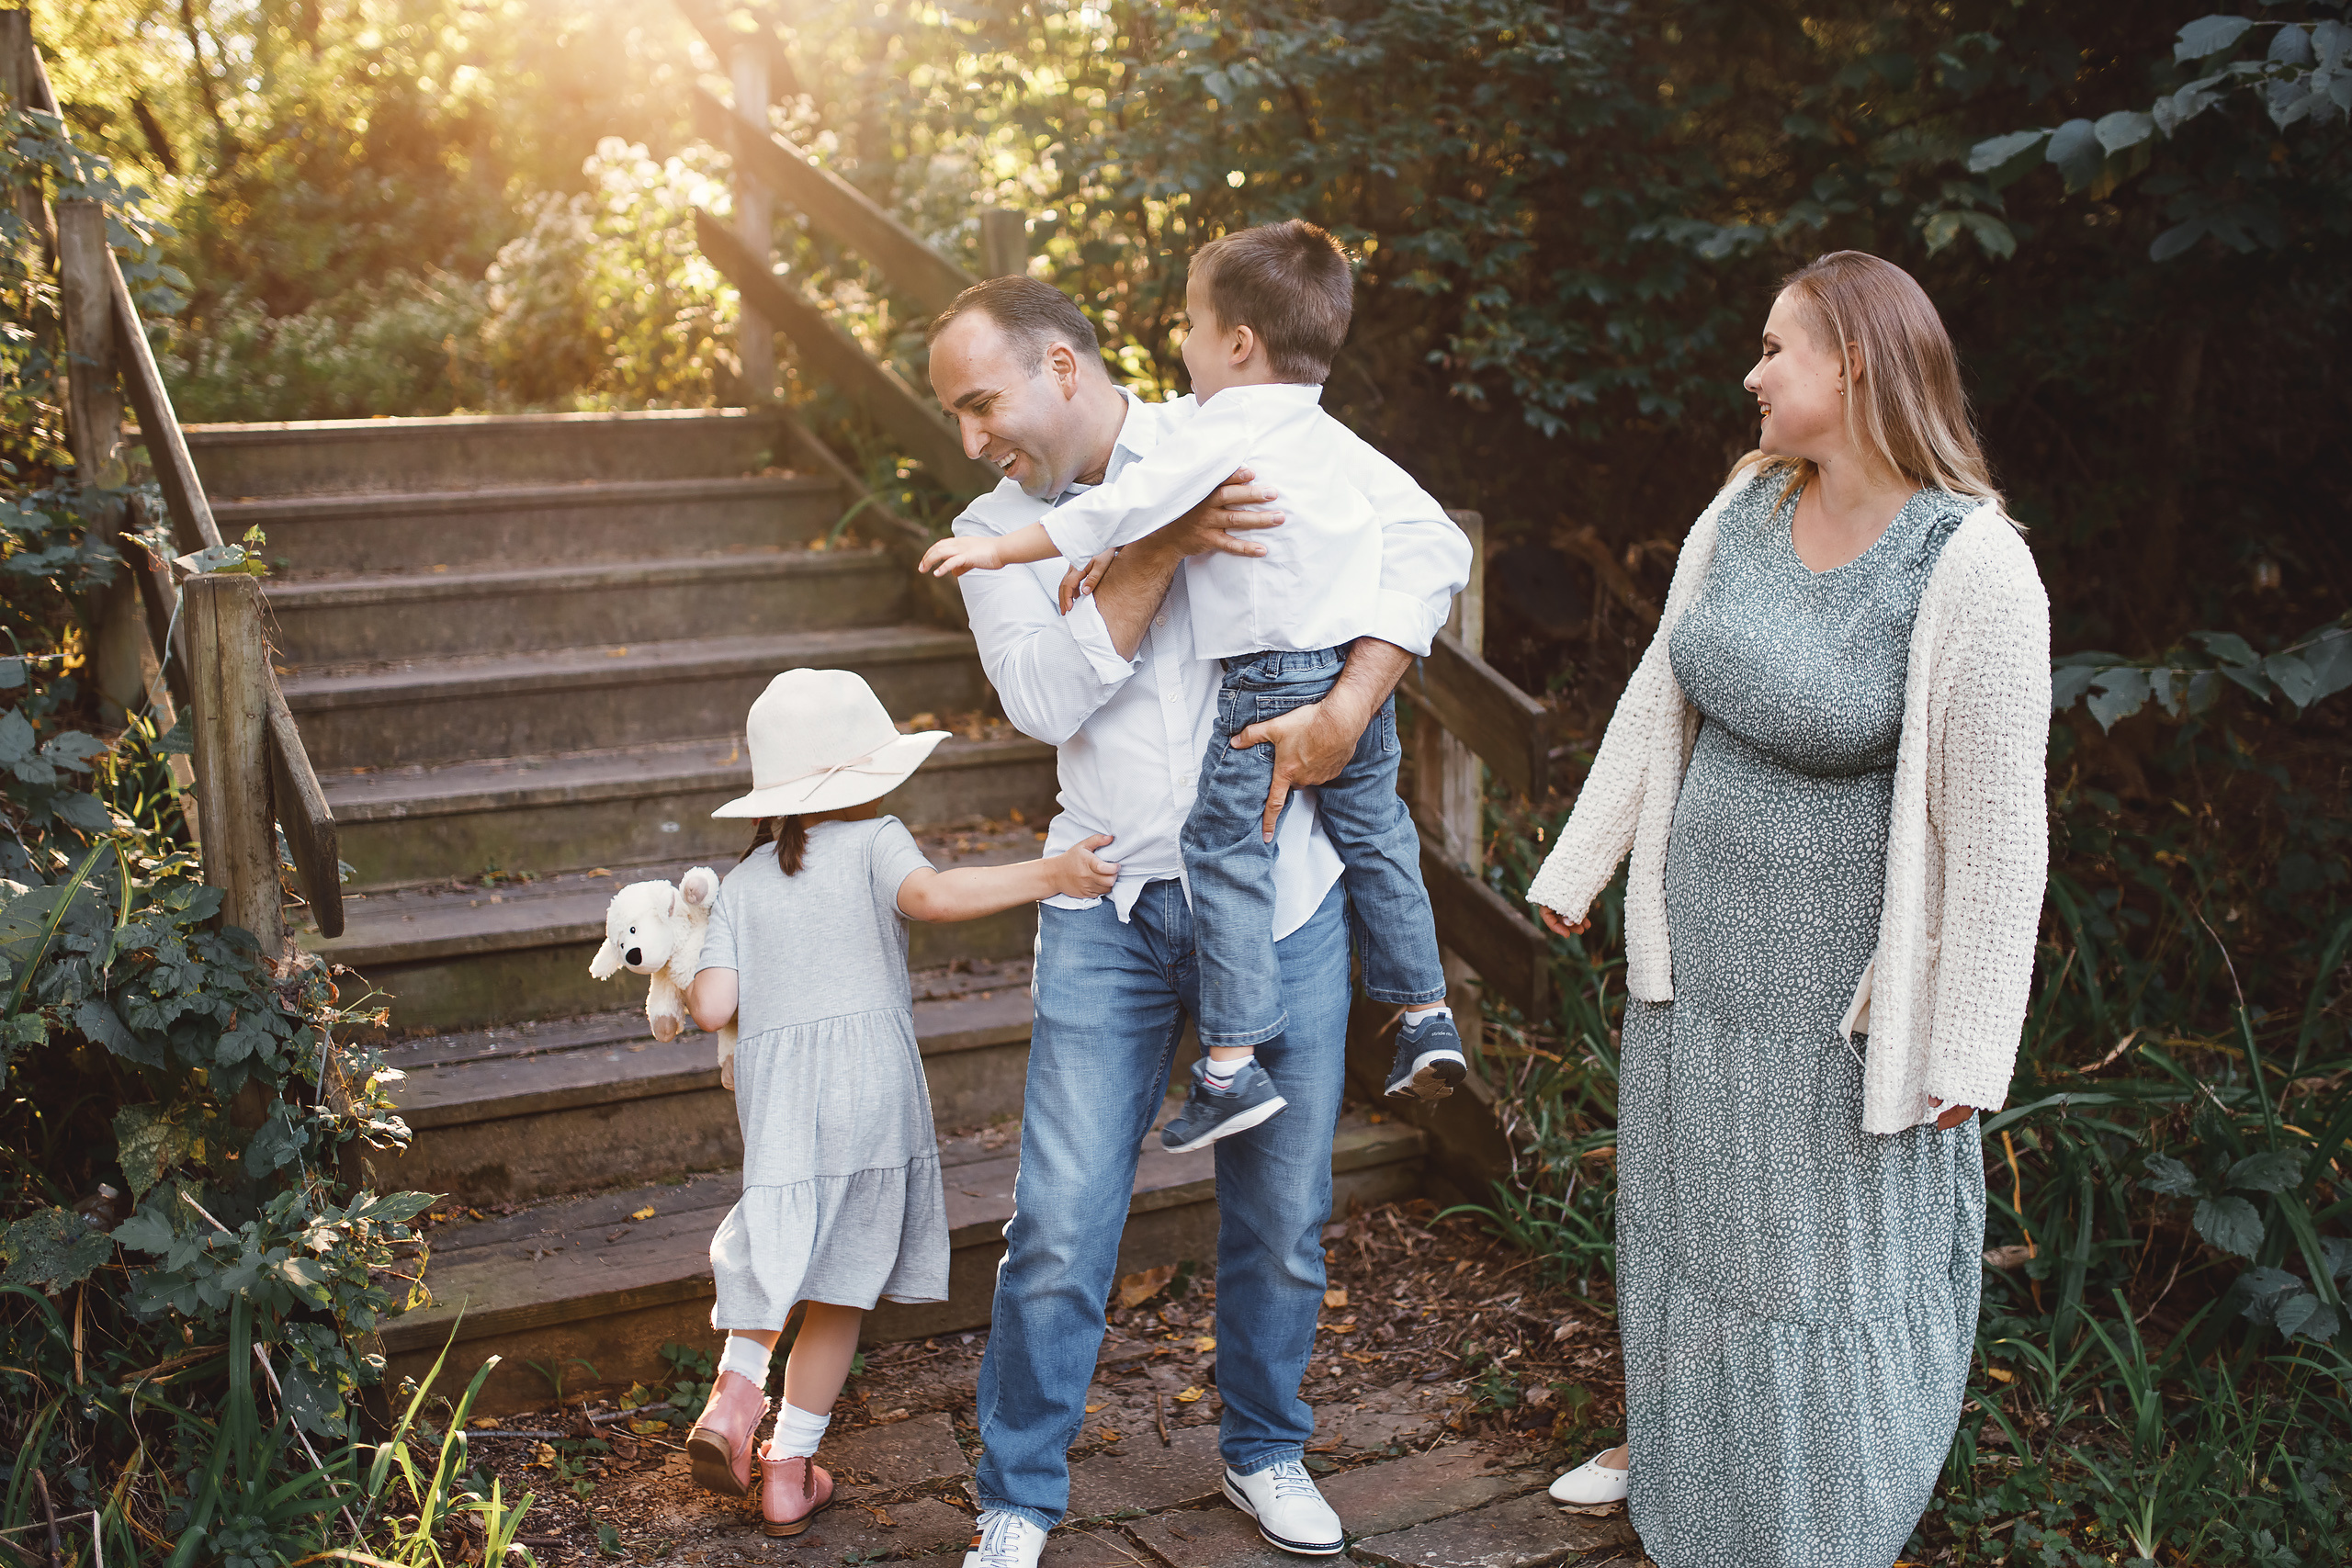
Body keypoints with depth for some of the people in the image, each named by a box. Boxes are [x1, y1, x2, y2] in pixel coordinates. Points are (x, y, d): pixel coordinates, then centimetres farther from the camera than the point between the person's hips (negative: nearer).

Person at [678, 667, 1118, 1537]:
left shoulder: (743, 882, 13)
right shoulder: (872, 842, 1)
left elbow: (711, 1007, 3)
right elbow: (931, 893, -22)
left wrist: (692, 977, 25)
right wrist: (1050, 873, -25)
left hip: (773, 1083, 3)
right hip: (869, 1081, -3)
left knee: (780, 1252, 22)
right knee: (840, 1285, 8)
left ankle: (735, 1389, 0)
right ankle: (789, 1469, 14)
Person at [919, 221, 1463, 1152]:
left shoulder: (1217, 435, -12)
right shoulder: (1329, 438, 13)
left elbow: (1117, 511, -13)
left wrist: (1000, 549, -5)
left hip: (1266, 683, -7)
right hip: (1360, 668, 7)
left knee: (1226, 854, -1)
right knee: (1375, 839, 18)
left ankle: (1232, 1064, -3)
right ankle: (1425, 1016, 23)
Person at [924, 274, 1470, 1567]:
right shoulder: (994, 531, 6)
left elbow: (1428, 542, -7)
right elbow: (1045, 697, -11)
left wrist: (1345, 709, -17)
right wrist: (1163, 546, -19)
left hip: (1277, 893, -1)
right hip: (1110, 910, 1)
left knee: (1282, 1217, 10)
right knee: (1061, 1227, -2)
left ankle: (1264, 1454, 33)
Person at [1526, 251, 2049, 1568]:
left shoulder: (1975, 569, -21)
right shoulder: (1746, 510, -2)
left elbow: (1997, 828, -19)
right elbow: (1657, 703, 7)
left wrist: (1967, 1055, -16)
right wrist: (1580, 870, 11)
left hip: (1839, 979, -6)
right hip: (1700, 943, 6)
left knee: (1832, 1243, 7)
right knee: (1689, 1200, 22)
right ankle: (1678, 1441, 46)